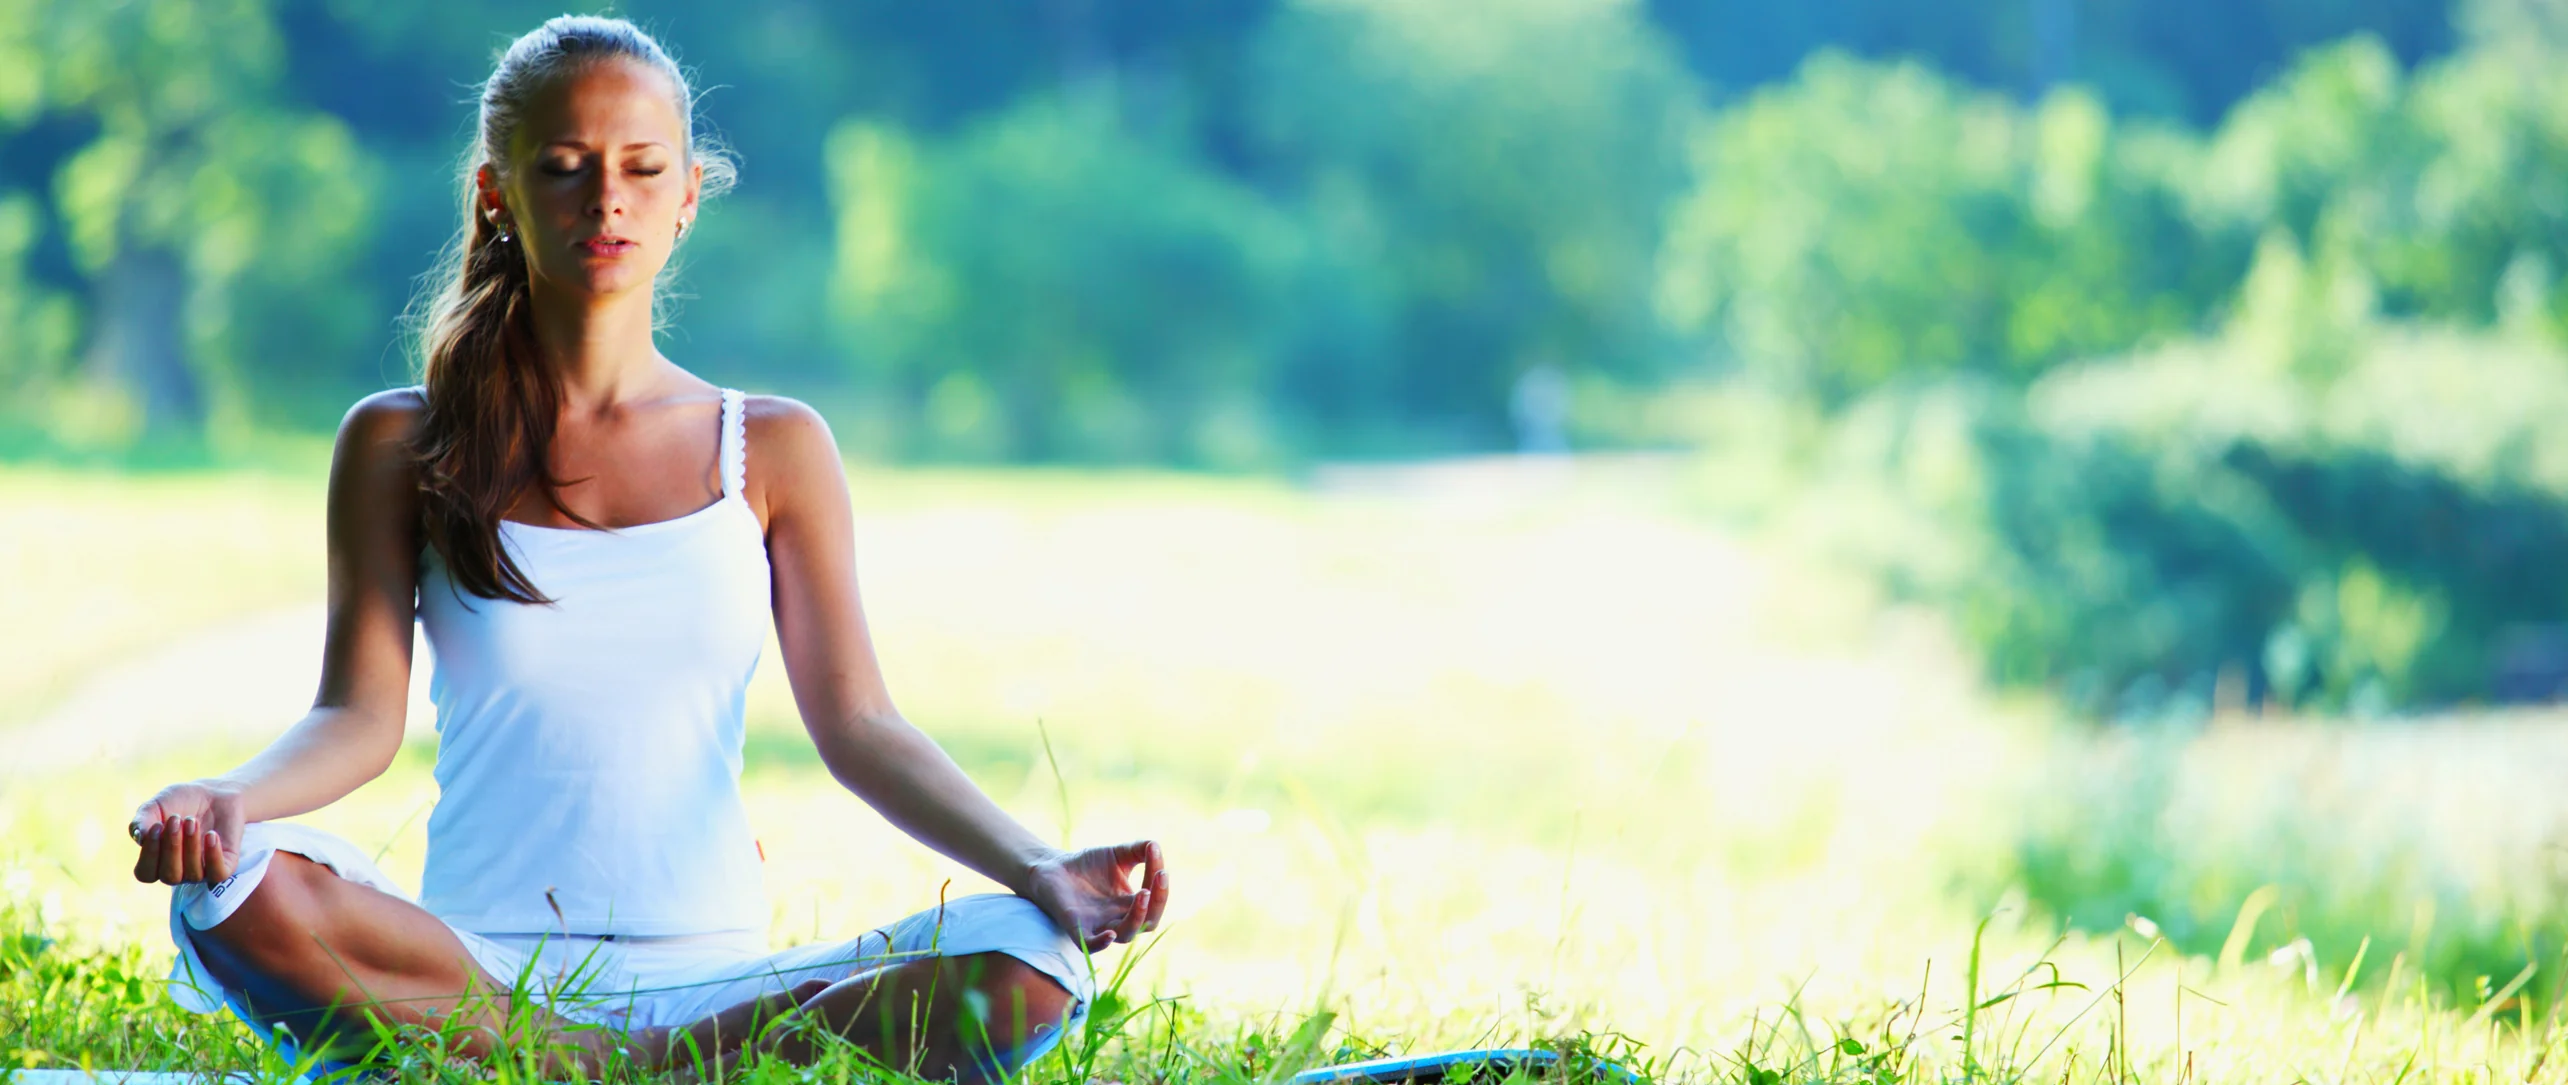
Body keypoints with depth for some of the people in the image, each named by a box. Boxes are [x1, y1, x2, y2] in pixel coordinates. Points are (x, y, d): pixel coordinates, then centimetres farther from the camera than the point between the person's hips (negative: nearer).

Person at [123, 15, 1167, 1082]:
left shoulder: (772, 449, 11)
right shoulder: (400, 445, 8)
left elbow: (858, 726, 5)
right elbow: (360, 716, 0)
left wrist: (1038, 870, -12)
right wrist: (227, 796, -23)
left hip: (713, 973, 1)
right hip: (471, 969, -1)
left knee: (1029, 959, -26)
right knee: (231, 885, -33)